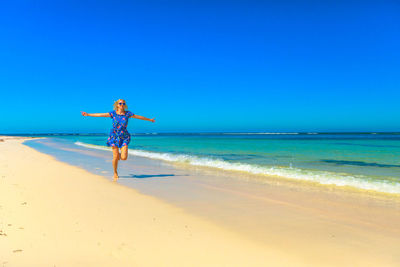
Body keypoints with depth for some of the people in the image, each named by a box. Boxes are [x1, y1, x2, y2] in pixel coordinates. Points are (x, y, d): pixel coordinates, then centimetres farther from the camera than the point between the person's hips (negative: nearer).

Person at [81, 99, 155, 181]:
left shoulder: (128, 113, 0)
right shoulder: (113, 113, -2)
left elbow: (139, 117, 9)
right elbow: (100, 115, -2)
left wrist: (149, 119, 18)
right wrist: (88, 114, -5)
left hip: (124, 137, 1)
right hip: (114, 136, -1)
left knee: (124, 158, -10)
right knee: (115, 157, -3)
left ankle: (119, 155, 28)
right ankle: (115, 173, 19)